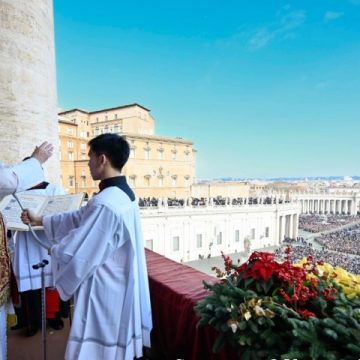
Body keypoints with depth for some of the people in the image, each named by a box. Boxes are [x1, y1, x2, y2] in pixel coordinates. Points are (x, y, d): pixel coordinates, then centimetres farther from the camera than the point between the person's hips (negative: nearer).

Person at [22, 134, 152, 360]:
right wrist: (40, 220, 15)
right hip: (118, 289, 9)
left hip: (104, 293, -9)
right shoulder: (122, 193, 2)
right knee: (114, 342, 27)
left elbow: (76, 253, -23)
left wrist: (55, 247, -1)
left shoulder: (106, 203, -30)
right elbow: (80, 217, 12)